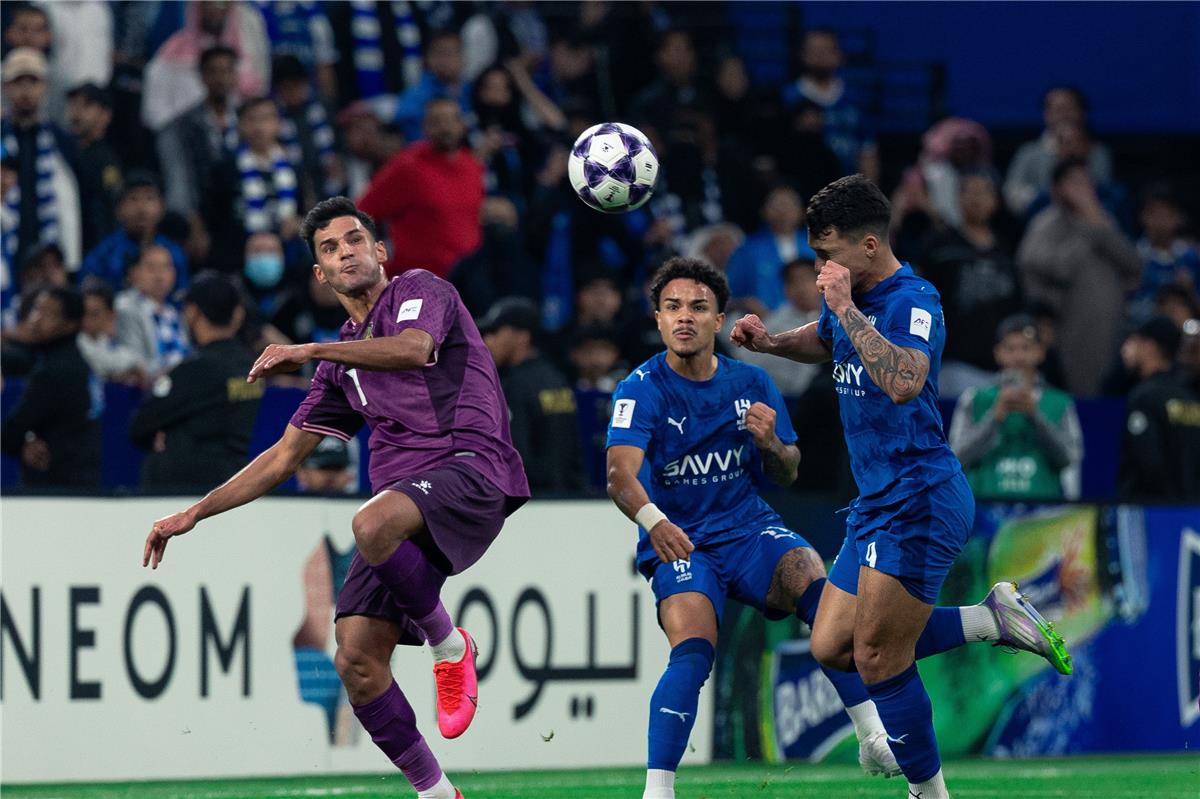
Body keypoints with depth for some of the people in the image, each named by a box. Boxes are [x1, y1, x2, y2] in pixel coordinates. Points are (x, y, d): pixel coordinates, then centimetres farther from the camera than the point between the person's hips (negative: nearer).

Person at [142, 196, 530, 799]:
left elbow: (414, 349, -19)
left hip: (469, 469, -7)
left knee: (373, 524, -39)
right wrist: (194, 514, 25)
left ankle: (449, 647, -14)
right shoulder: (342, 362, 26)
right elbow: (285, 456, 29)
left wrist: (309, 351, -22)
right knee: (356, 659, -7)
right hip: (402, 503, 8)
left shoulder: (420, 291, 5)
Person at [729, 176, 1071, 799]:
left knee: (877, 658, -5)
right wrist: (770, 342, 16)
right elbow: (823, 342, 35)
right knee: (830, 647, 8)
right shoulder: (849, 300, 10)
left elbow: (904, 381, -37)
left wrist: (847, 309, -31)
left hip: (920, 504, -10)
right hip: (878, 506, 10)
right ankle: (993, 619, 14)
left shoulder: (914, 300, -17)